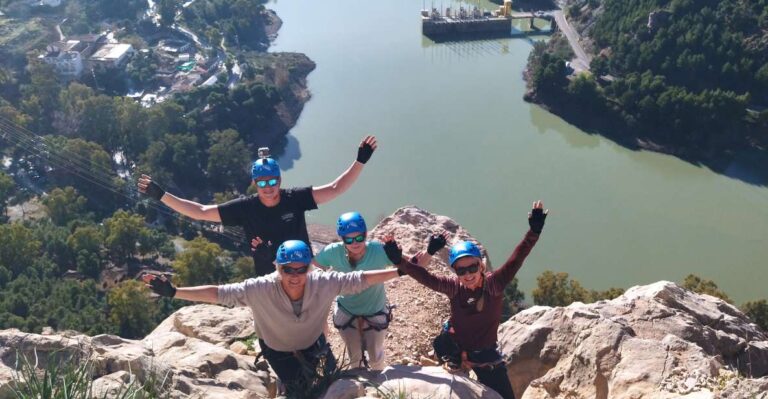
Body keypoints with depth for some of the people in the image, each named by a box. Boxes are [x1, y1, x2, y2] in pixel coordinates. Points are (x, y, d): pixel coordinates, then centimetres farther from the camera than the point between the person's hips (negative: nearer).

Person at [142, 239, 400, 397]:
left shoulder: (324, 283, -36)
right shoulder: (260, 289, -39)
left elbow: (361, 279, -30)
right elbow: (217, 293, -37)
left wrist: (400, 271, -31)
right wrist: (173, 292, -42)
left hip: (313, 343, 3)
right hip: (278, 349, -2)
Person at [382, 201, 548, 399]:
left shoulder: (494, 284, -19)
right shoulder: (454, 287, -15)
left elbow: (515, 261, -32)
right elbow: (424, 277, -23)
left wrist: (533, 233, -44)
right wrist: (400, 262, -37)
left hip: (486, 355, -1)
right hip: (455, 349, 1)